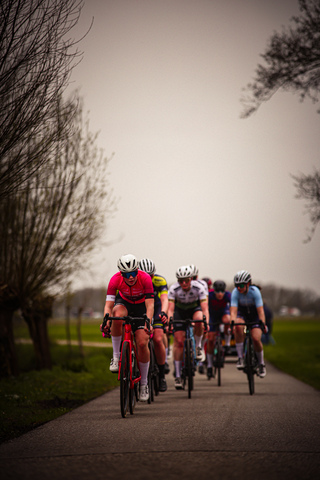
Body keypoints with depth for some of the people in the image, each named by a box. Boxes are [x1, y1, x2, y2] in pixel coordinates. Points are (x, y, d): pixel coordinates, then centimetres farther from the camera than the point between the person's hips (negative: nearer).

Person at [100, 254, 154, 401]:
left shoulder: (145, 278, -31)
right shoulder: (115, 280, -28)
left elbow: (150, 305, -33)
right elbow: (108, 304, -31)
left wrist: (148, 323, -49)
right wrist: (106, 321, -49)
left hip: (140, 306, -1)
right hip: (123, 303, 1)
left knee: (142, 343, -14)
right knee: (117, 316, -38)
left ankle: (144, 383, 3)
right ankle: (116, 356, -23)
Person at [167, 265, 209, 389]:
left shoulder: (198, 288, -29)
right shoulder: (174, 289, -27)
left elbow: (204, 308, -34)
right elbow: (170, 309, -31)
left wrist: (206, 323, -51)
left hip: (195, 308, 0)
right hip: (179, 310, 1)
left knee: (199, 319, -38)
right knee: (178, 341, -12)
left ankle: (198, 346, -12)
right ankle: (177, 376, -6)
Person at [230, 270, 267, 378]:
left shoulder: (255, 291, -29)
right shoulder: (235, 292, -25)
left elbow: (260, 311, -34)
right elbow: (233, 311, -32)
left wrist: (263, 324, -49)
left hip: (254, 314, -1)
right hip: (242, 314, 1)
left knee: (256, 338, -20)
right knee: (238, 327, -34)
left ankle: (261, 364, 7)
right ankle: (240, 358, -25)